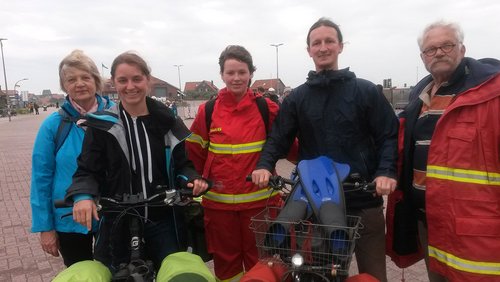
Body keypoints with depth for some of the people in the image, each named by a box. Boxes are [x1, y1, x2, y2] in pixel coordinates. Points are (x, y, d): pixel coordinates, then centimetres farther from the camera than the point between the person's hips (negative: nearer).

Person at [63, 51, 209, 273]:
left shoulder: (166, 121, 1)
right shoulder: (102, 126, -3)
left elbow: (183, 164, 7)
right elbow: (88, 171, 0)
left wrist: (191, 180, -15)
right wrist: (83, 196, -21)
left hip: (164, 223, 1)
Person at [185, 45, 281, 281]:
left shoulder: (267, 108, -3)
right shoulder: (208, 111, -1)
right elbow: (194, 151, 10)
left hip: (258, 199, -1)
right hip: (219, 201, 1)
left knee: (260, 259, 13)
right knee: (225, 259, 16)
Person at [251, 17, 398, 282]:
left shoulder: (366, 91, 3)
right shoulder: (297, 97, 9)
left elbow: (389, 136, 0)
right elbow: (278, 138, 4)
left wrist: (386, 172, -16)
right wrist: (265, 165, -14)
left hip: (364, 200, -1)